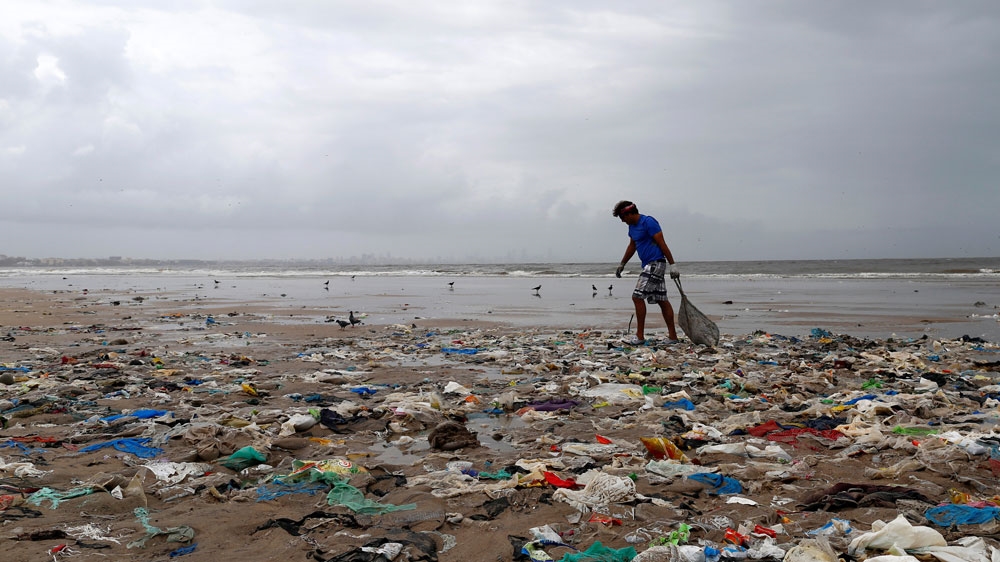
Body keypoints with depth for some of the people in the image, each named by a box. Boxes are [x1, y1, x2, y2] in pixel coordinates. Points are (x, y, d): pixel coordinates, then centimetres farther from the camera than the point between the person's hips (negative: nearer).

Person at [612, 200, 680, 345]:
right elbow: (632, 246, 28)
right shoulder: (632, 226, 15)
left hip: (656, 263, -9)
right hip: (649, 265, 9)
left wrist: (673, 265, -17)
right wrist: (621, 265, 34)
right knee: (662, 300, 8)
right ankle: (673, 336, 11)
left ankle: (640, 336, -9)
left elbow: (662, 244, -16)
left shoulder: (648, 222, -13)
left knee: (637, 297, -12)